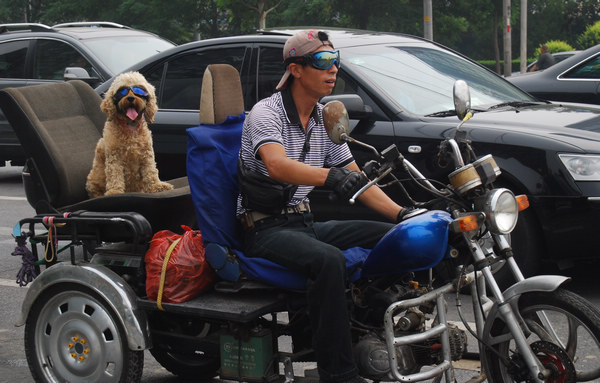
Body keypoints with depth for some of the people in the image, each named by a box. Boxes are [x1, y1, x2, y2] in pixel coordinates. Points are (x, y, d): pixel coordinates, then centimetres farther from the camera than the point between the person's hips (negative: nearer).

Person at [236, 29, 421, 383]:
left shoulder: (327, 121, 13)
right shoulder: (266, 112, -11)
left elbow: (356, 180, 13)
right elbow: (276, 165, -32)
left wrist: (402, 213, -1)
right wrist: (330, 176, -49)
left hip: (304, 221, 8)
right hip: (265, 228, -8)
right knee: (329, 260, -36)